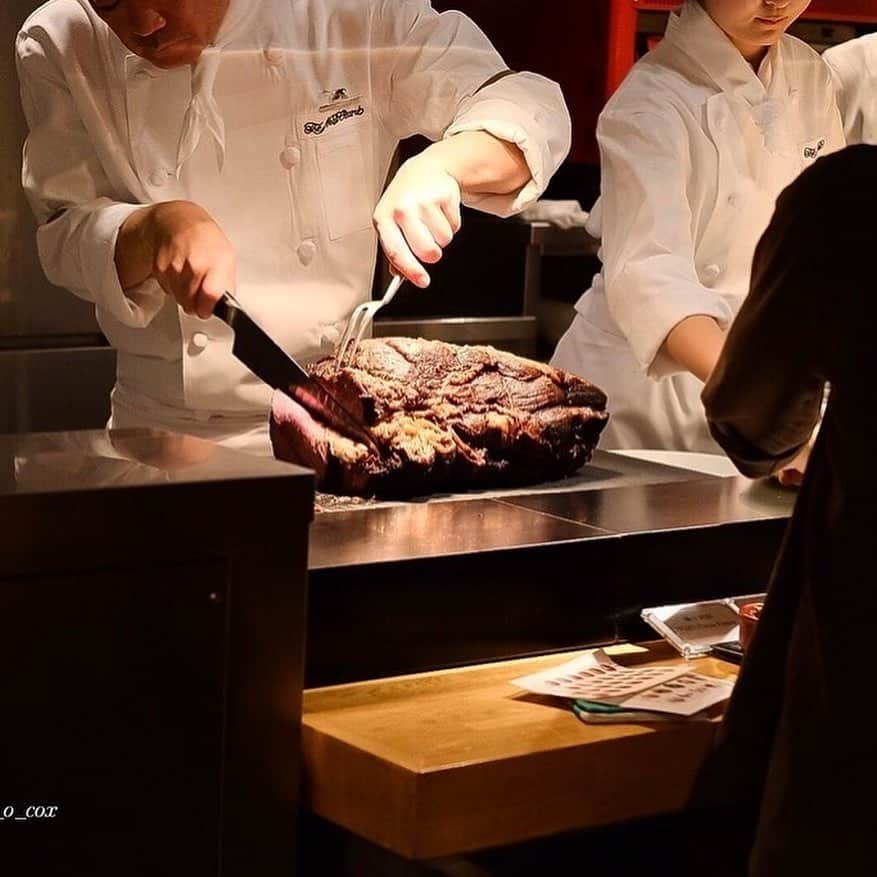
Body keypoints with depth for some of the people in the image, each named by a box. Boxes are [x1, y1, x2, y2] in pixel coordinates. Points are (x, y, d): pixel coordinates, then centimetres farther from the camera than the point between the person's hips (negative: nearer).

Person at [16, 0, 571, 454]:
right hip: (169, 433, 0)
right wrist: (156, 227, -21)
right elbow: (66, 239, 0)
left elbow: (533, 108, -4)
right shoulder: (58, 48, -1)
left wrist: (439, 164, -25)